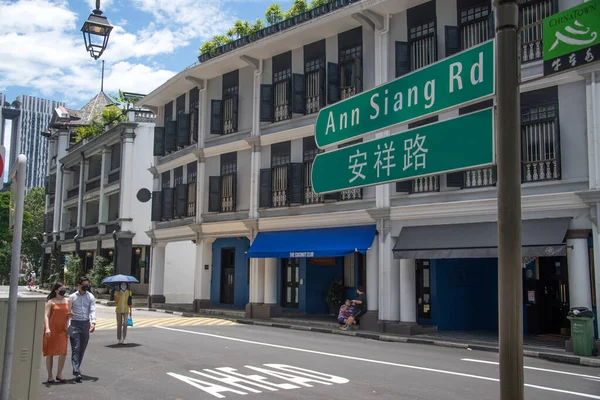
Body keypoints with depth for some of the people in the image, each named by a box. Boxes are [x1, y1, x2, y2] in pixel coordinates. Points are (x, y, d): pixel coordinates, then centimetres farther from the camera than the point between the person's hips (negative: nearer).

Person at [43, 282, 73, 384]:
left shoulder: (67, 301, 12)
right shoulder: (51, 302, -3)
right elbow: (46, 316, -12)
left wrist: (69, 315, -1)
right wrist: (47, 328, -25)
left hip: (62, 329, 3)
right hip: (51, 330, -3)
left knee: (63, 352, -6)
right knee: (50, 353, 5)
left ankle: (59, 374, 9)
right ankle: (50, 376, 14)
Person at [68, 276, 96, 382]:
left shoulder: (90, 297, 4)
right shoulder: (72, 297, 1)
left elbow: (92, 310, -4)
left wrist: (93, 322, -19)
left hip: (86, 323, 2)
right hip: (75, 323, -2)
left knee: (82, 348, 10)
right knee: (75, 348, -10)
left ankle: (77, 369, 24)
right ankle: (77, 372, -16)